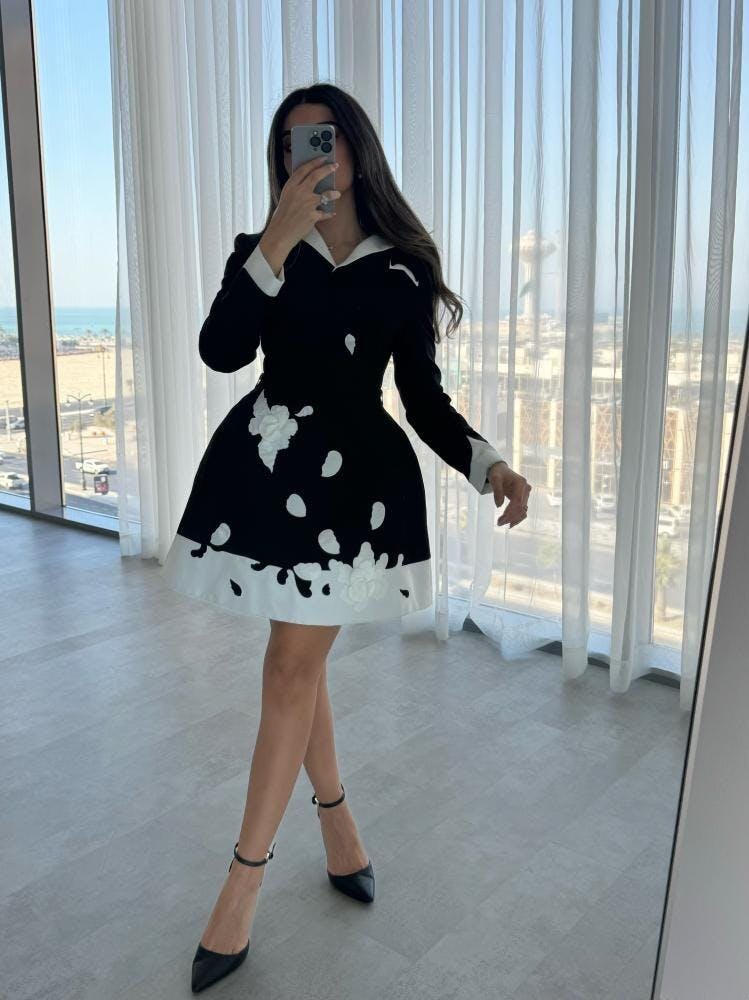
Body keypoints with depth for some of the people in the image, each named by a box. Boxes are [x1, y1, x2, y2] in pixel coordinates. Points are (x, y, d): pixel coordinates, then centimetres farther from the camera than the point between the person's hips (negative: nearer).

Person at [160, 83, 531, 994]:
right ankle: (339, 826, 31)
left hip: (354, 479, -2)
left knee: (294, 667, -1)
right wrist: (279, 241, -21)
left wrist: (488, 464, -12)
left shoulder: (404, 270, 5)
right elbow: (222, 351, -12)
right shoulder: (259, 250, 7)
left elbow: (425, 398, 5)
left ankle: (241, 888, 11)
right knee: (302, 658, 9)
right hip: (263, 467, 2)